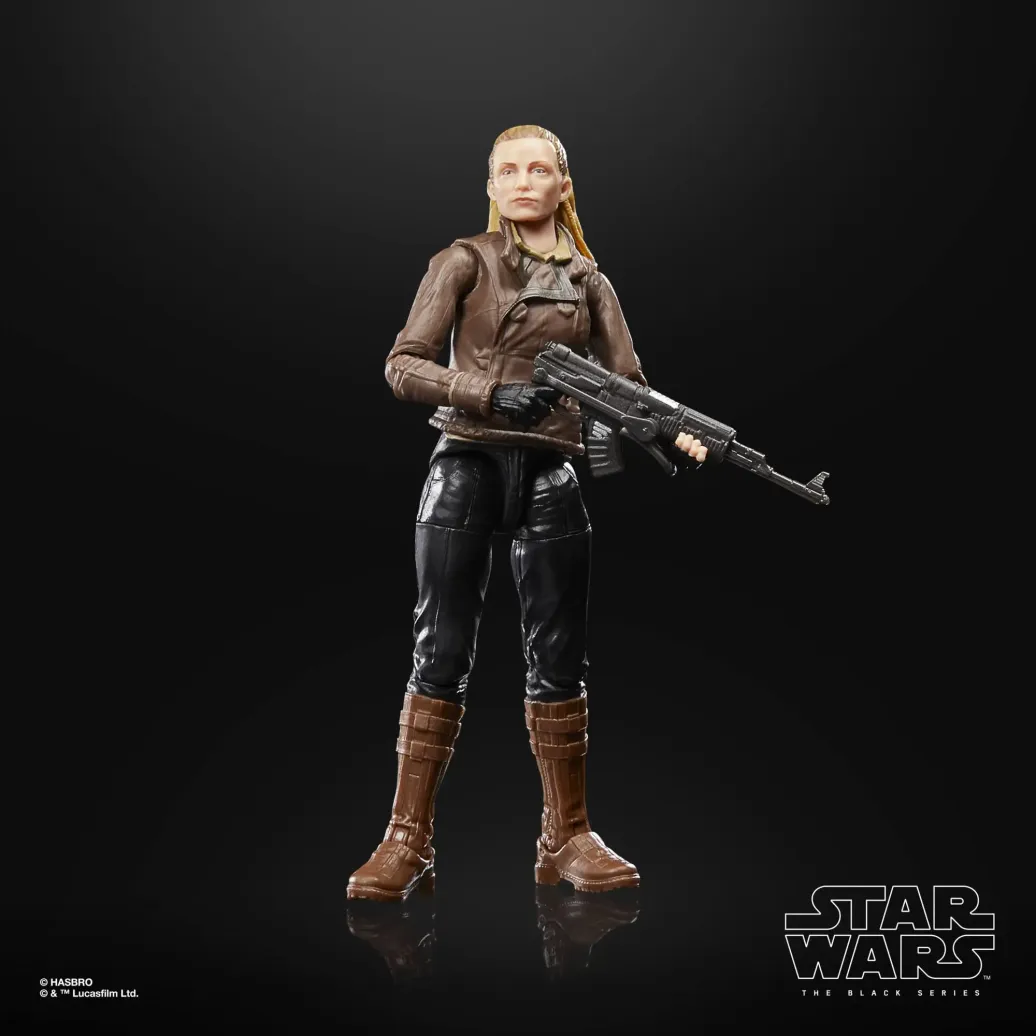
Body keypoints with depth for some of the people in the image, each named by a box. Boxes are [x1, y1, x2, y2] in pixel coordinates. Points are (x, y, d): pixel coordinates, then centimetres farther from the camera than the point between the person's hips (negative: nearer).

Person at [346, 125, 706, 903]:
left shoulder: (589, 283, 14)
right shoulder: (464, 262, 5)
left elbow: (629, 384, 7)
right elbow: (402, 365, -3)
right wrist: (488, 392, -18)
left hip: (551, 478, 3)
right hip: (467, 468, -2)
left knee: (559, 659, 5)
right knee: (443, 656, -3)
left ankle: (567, 839, 14)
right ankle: (407, 841, 3)